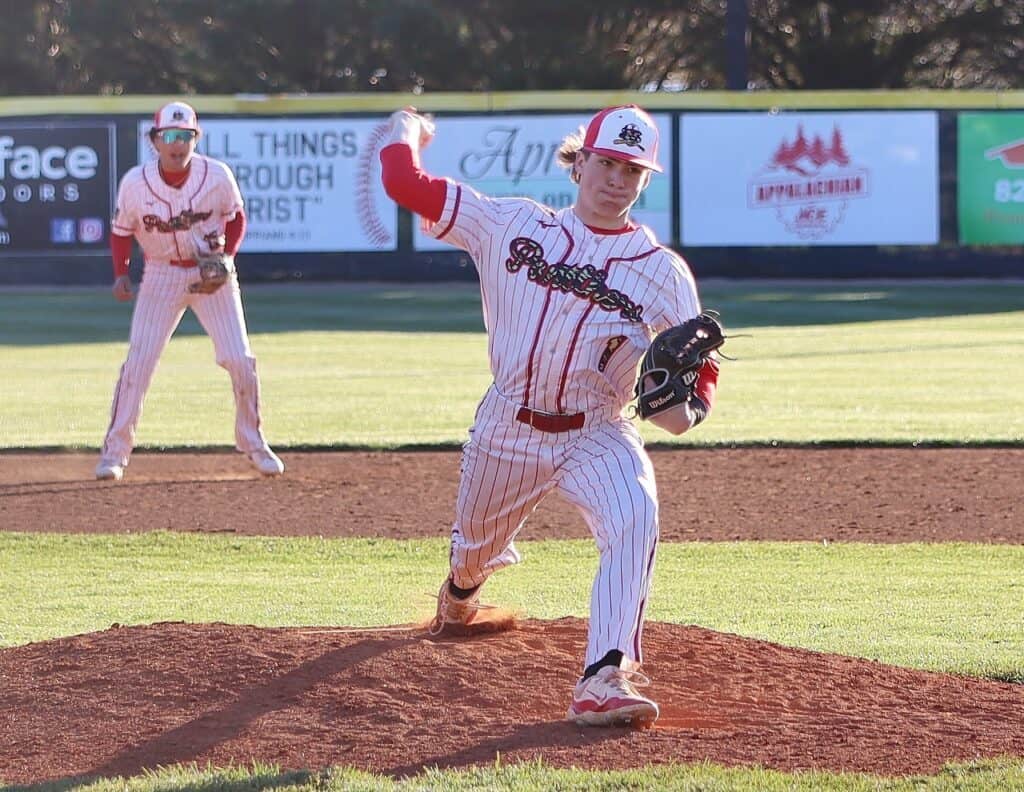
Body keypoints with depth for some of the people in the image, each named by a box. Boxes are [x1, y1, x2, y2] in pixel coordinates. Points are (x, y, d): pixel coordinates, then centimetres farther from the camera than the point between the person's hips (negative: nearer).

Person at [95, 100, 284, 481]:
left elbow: (235, 218, 2)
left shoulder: (217, 176, -15)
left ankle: (252, 442, 16)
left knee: (240, 360, -4)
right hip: (161, 275, 0)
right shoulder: (135, 183, -14)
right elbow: (121, 231, 1)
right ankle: (115, 450, 2)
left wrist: (226, 257, -14)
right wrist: (121, 274, -13)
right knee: (138, 361, -7)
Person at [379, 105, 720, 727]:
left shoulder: (663, 271, -2)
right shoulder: (511, 224, 0)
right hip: (508, 430, 2)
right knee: (476, 547, 21)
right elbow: (405, 183, 1)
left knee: (635, 519, -32)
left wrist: (687, 408, -25)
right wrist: (407, 130, 19)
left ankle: (604, 681, -40)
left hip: (598, 435, -2)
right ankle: (462, 590, 63)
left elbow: (700, 364, -3)